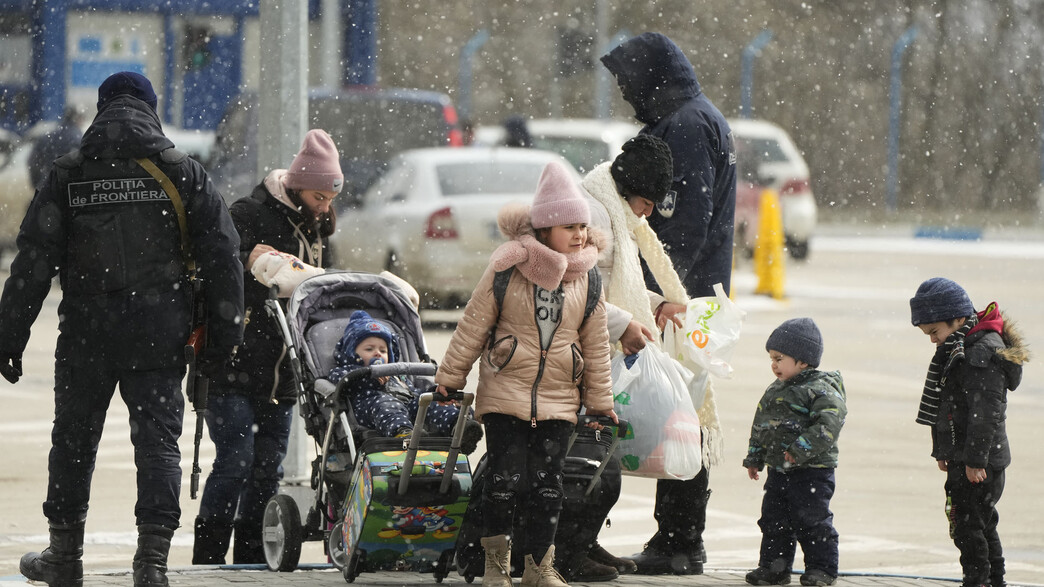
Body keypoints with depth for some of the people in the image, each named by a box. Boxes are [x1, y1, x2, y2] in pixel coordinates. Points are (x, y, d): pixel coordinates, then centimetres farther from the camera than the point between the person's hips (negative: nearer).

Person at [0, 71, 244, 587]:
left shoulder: (67, 177, 1)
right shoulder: (182, 174, 2)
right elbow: (223, 259, 1)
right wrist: (224, 336, 6)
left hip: (86, 333, 0)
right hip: (160, 335, 0)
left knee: (74, 439, 14)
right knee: (158, 439, 2)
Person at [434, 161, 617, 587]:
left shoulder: (587, 279, 5)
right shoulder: (508, 268, -6)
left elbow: (596, 345, 12)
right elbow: (474, 325, 1)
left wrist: (600, 403, 14)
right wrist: (450, 378, 4)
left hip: (558, 401, 3)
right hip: (505, 393, -3)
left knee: (548, 484, 3)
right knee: (506, 477, -6)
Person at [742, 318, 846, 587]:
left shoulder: (822, 390, -12)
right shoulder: (775, 391, 14)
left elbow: (828, 424, -23)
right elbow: (760, 427, 22)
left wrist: (803, 449, -28)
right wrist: (754, 458, 19)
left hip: (812, 471, -8)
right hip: (778, 471, 8)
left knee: (813, 521, -4)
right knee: (773, 521, 9)